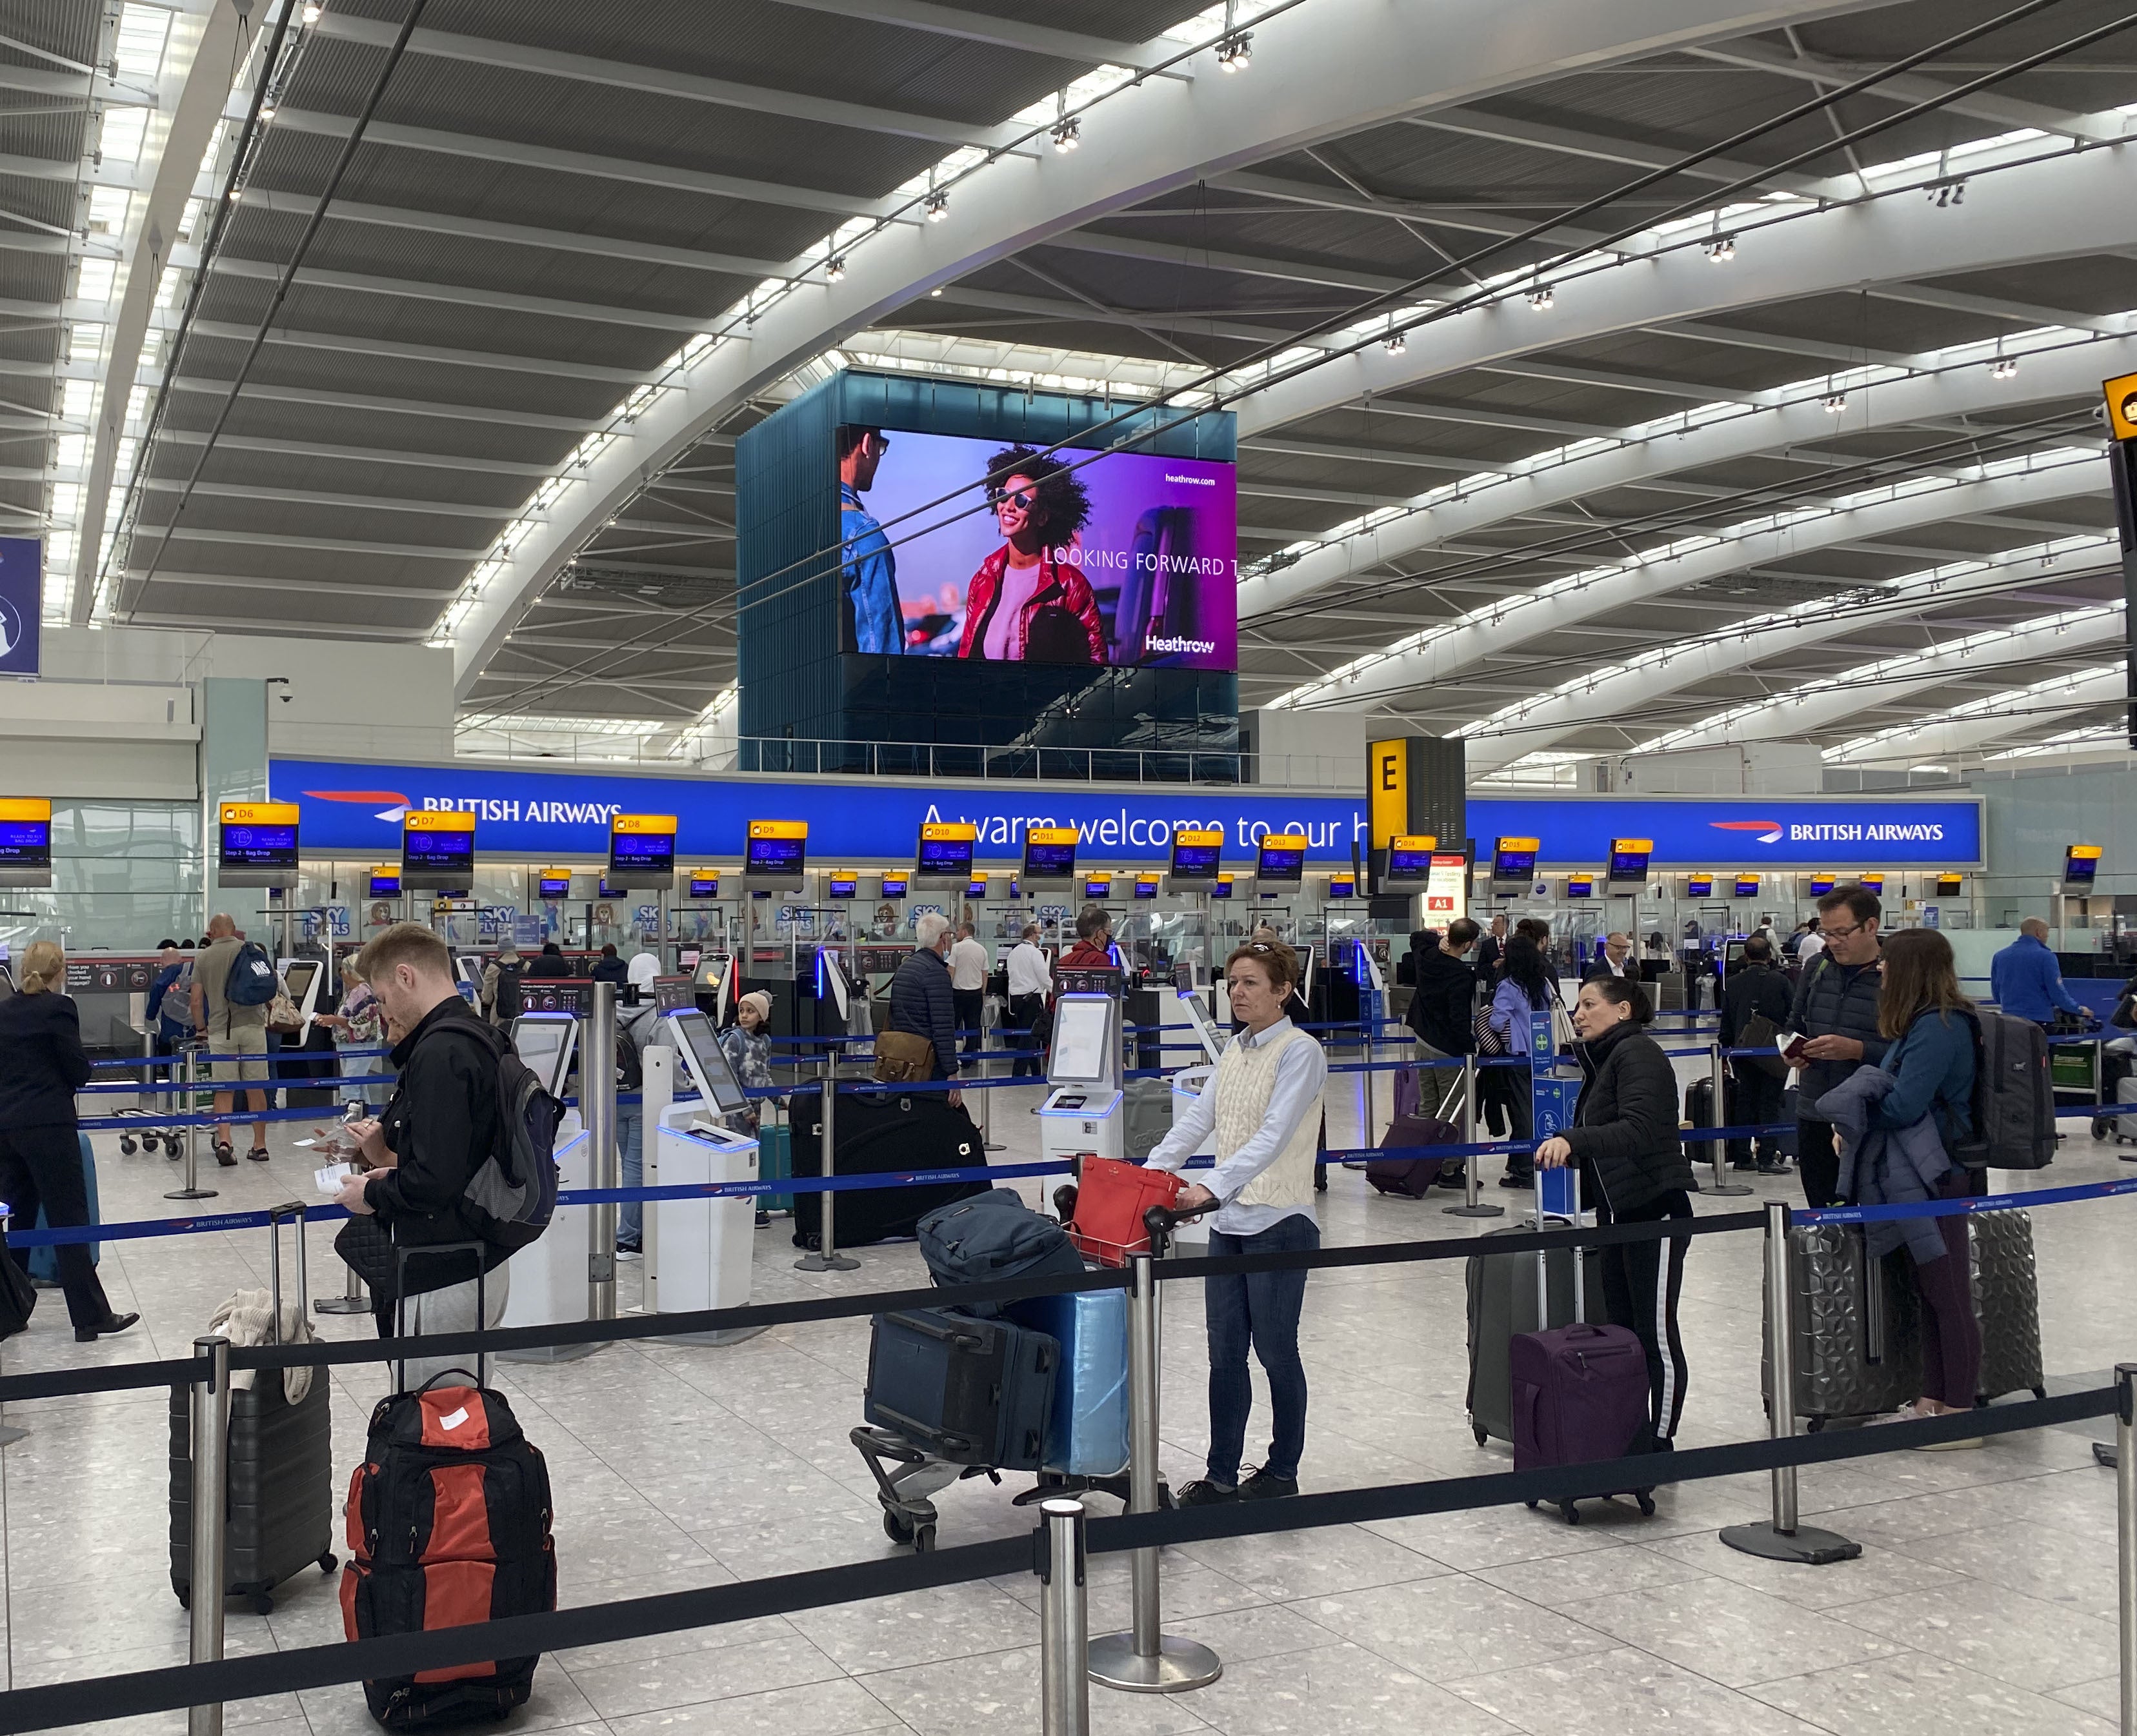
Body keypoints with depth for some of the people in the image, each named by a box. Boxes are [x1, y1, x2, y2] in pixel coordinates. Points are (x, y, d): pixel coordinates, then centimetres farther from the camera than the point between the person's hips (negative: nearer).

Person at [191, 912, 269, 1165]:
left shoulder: (203, 958, 4)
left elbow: (197, 1001, 1)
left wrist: (201, 1028, 16)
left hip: (220, 1031, 0)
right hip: (252, 1025, 0)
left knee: (224, 1089, 4)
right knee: (256, 1087, 7)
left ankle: (223, 1141, -14)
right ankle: (259, 1145, 11)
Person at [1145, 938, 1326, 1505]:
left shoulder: (1300, 1052, -12)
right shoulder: (1234, 1050, 11)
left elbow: (1272, 1136, -23)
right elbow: (1197, 1120, 8)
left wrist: (1210, 1187, -33)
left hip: (1279, 1223, -7)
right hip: (1229, 1223, 7)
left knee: (1275, 1351, 5)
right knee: (1225, 1353, 10)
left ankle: (1282, 1472, 21)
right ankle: (1221, 1475, 19)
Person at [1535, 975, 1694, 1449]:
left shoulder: (1638, 1054, -14)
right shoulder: (1600, 1060, 16)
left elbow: (1639, 1130, -28)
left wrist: (1572, 1140, -37)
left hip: (1655, 1209, -10)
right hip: (1616, 1214, 10)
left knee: (1656, 1335, -2)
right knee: (1622, 1330, 13)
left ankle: (1660, 1443, 7)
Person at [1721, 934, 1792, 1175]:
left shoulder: (1732, 983, 0)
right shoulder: (1780, 981, -7)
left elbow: (1726, 1022, 4)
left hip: (1742, 1052, 3)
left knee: (1744, 1102, 11)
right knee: (1770, 1103, 1)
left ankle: (1742, 1157, 14)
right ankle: (1767, 1158, -3)